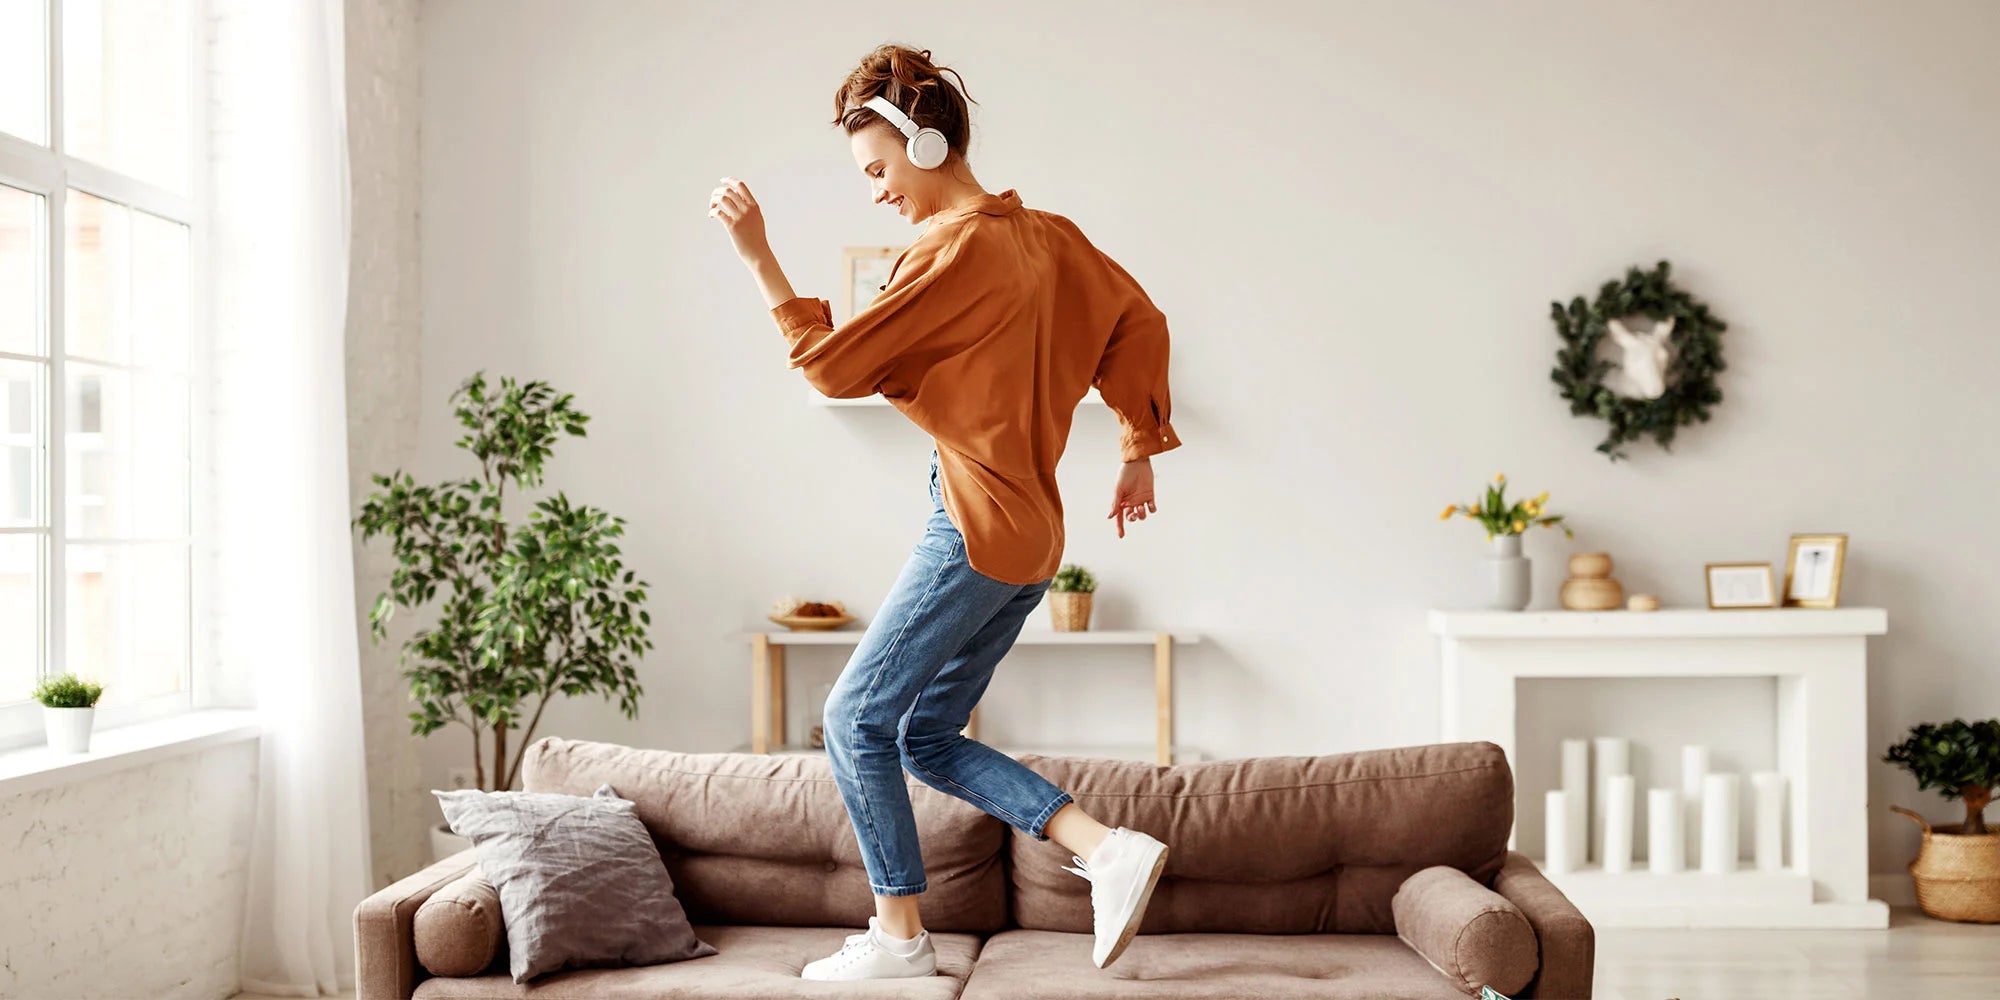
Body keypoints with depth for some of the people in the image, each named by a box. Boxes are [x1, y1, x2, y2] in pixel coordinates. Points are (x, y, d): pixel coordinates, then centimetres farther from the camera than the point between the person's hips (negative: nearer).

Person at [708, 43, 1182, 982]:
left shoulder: (954, 249, -14)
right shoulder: (1046, 236, 13)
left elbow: (832, 364, -12)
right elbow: (1138, 321, 16)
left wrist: (757, 253, -9)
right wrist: (1138, 450, 21)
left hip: (977, 526, -10)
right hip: (1029, 536, 10)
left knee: (857, 718, 1)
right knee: (927, 738, 14)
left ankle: (897, 935, 9)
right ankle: (1108, 847, 7)